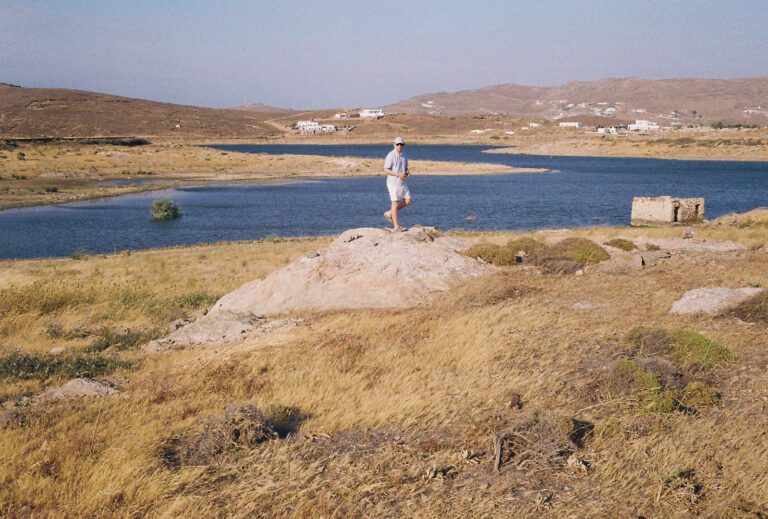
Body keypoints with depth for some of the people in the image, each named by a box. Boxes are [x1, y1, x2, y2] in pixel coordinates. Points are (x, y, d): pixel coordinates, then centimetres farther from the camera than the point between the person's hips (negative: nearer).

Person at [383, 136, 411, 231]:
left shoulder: (404, 155, 8)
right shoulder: (391, 156, -14)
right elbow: (386, 170, -16)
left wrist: (407, 171, -3)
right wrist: (398, 174, -25)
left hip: (402, 183, 7)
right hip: (393, 183, -7)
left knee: (407, 201, 6)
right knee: (395, 203, -5)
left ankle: (390, 213, 20)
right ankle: (396, 226, 0)